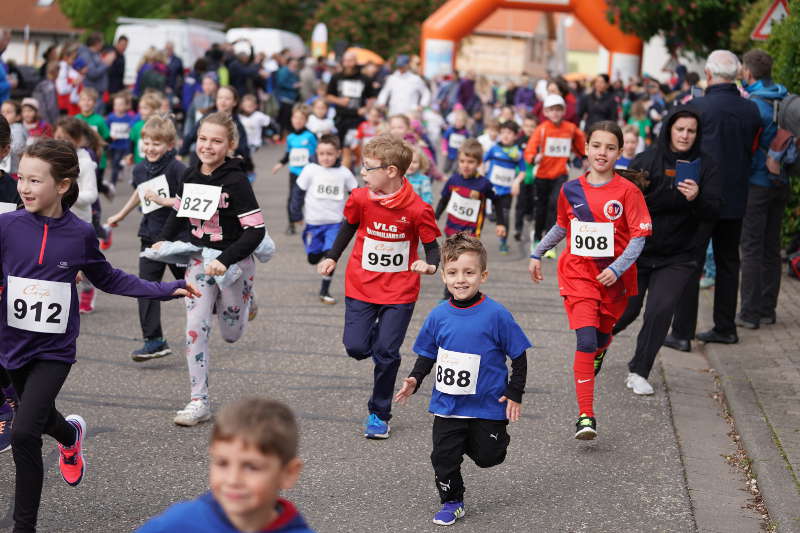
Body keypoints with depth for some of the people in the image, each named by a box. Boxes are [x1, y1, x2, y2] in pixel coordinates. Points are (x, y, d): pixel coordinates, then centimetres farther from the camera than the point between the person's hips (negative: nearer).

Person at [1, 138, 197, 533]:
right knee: (40, 417, 25)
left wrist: (165, 290, 4)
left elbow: (108, 279, 8)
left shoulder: (80, 234, -9)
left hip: (54, 351, -2)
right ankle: (71, 435, 63)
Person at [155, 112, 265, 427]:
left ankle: (245, 300, 44)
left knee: (231, 334, 10)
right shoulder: (191, 176, 0)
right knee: (195, 328, -5)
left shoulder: (235, 181, -19)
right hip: (200, 259, 5)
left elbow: (256, 230, -21)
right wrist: (164, 240, 2)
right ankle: (199, 401, 1)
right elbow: (179, 209, 18)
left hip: (232, 263, -4)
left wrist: (225, 260, -29)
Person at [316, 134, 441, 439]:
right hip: (361, 287, 3)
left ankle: (379, 414, 14)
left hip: (399, 291, -3)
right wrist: (332, 257, 10)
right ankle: (377, 333, 32)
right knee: (356, 348, -5)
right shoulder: (360, 199, -8)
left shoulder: (417, 209, -17)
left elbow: (432, 245, -7)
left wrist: (430, 265, -27)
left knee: (386, 354, -3)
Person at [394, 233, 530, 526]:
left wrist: (514, 394, -7)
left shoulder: (496, 314, -14)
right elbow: (427, 354, 11)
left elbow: (519, 356, -5)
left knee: (488, 457, 7)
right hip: (447, 405, 3)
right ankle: (452, 502, 23)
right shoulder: (439, 315, -3)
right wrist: (414, 380, -4)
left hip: (487, 405, -3)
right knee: (444, 456, 3)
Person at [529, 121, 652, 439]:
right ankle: (586, 417, -15)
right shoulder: (570, 190, 1)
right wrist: (537, 254, 21)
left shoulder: (627, 191, -8)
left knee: (602, 336, 17)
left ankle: (600, 351, 59)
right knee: (585, 342, -13)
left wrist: (617, 269, -20)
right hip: (578, 273, 0)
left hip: (613, 278, 0)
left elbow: (639, 236, -9)